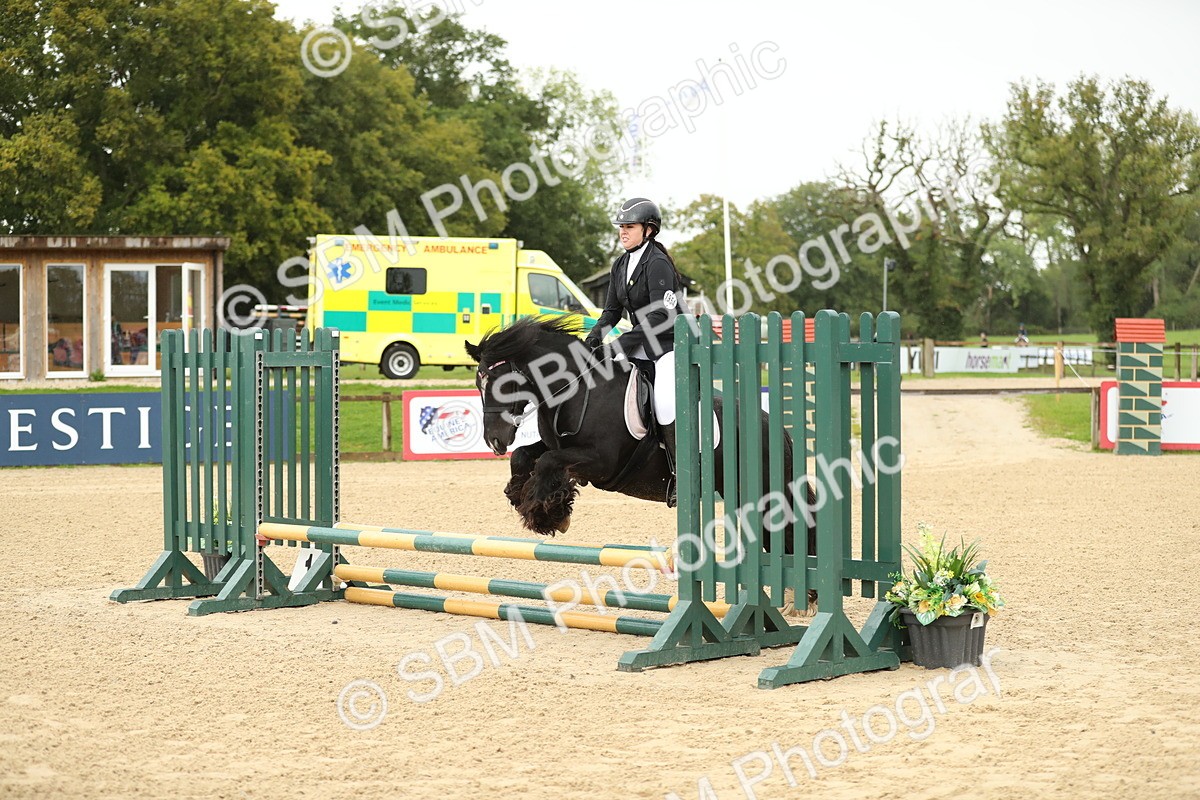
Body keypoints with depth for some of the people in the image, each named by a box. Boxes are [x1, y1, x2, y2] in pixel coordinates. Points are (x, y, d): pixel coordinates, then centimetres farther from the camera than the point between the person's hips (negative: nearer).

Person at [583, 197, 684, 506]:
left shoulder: (657, 263, -17)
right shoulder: (621, 265, 9)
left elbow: (661, 315, -23)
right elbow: (612, 311, 12)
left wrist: (622, 344, -26)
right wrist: (592, 341, -4)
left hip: (672, 344, -9)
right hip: (643, 345, 9)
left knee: (665, 402, -28)